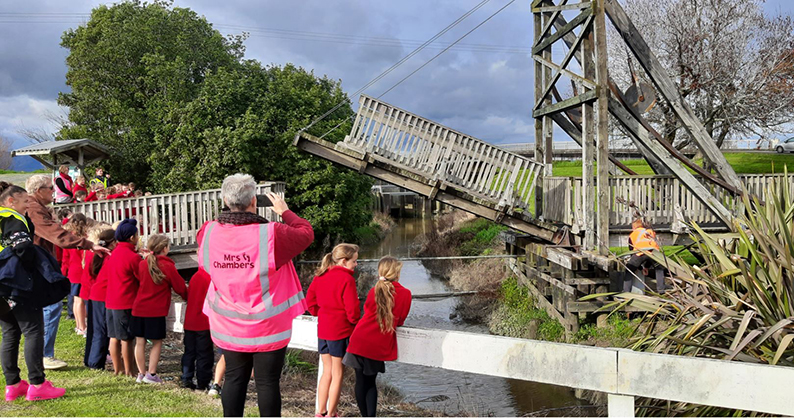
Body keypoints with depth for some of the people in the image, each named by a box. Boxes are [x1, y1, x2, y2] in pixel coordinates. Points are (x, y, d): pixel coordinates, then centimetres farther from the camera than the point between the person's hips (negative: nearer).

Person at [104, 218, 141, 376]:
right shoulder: (133, 257, -16)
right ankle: (128, 371, 7)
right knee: (127, 339, 0)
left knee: (114, 337, 13)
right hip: (127, 302, -8)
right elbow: (143, 279, -8)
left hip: (111, 301, 8)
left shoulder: (114, 253, 7)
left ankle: (117, 369, 22)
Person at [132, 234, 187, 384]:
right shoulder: (168, 266, -8)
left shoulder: (142, 264, 2)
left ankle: (142, 373, 17)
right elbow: (180, 287, -1)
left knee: (140, 341, 10)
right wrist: (188, 297, 16)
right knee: (157, 342, 7)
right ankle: (151, 374, 5)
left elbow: (139, 280, 15)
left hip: (139, 308, 4)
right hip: (157, 311, -4)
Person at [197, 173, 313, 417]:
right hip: (267, 326, -4)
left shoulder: (208, 233, -8)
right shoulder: (272, 235, -21)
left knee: (234, 379, 15)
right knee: (268, 382, 7)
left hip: (228, 326, 4)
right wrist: (285, 212, 11)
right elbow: (306, 233, -4)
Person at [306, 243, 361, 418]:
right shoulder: (346, 279, -16)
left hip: (323, 330, 7)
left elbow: (310, 300, 11)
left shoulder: (320, 276, 7)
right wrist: (356, 321, 1)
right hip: (341, 331, -7)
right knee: (338, 374, 5)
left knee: (327, 372, 17)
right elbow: (352, 308, -17)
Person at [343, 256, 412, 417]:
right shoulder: (405, 294, -5)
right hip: (380, 346, 0)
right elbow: (400, 321, 5)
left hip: (361, 342, 0)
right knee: (371, 382, 17)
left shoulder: (374, 291, -2)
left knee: (361, 381, 10)